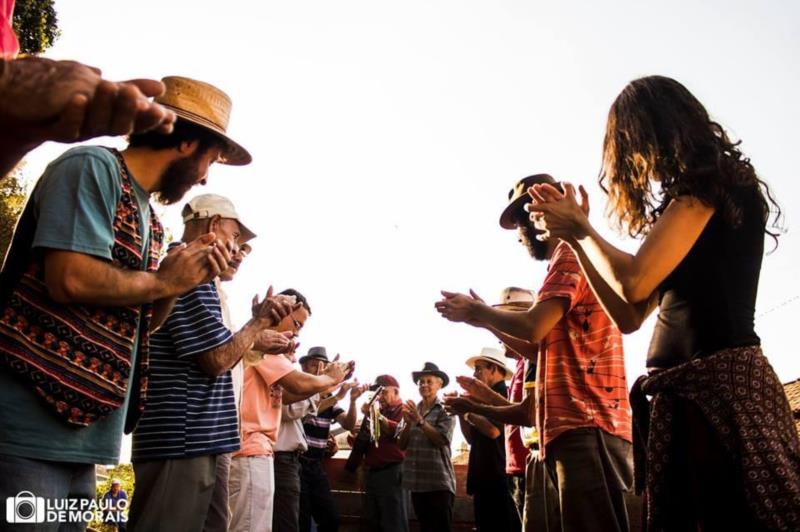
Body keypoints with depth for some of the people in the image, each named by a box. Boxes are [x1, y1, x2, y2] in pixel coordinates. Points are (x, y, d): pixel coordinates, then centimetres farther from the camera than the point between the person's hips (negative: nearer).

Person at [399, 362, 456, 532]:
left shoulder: (445, 410, -3)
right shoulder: (414, 409, 11)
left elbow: (442, 440, -16)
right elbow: (402, 445, 7)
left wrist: (420, 421, -19)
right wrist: (409, 423, -9)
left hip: (439, 482, -5)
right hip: (416, 481, 5)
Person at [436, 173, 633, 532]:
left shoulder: (571, 253, -3)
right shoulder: (570, 260, 27)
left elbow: (533, 328, -16)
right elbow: (545, 345, 25)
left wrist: (476, 311, 0)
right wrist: (482, 316, 25)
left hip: (586, 429, -10)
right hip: (565, 431, 10)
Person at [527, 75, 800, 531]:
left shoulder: (708, 180, -4)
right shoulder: (688, 206, 21)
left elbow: (634, 282, -17)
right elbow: (628, 315, 19)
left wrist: (582, 227, 2)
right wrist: (573, 234, 19)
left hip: (722, 384, -9)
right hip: (681, 395, 9)